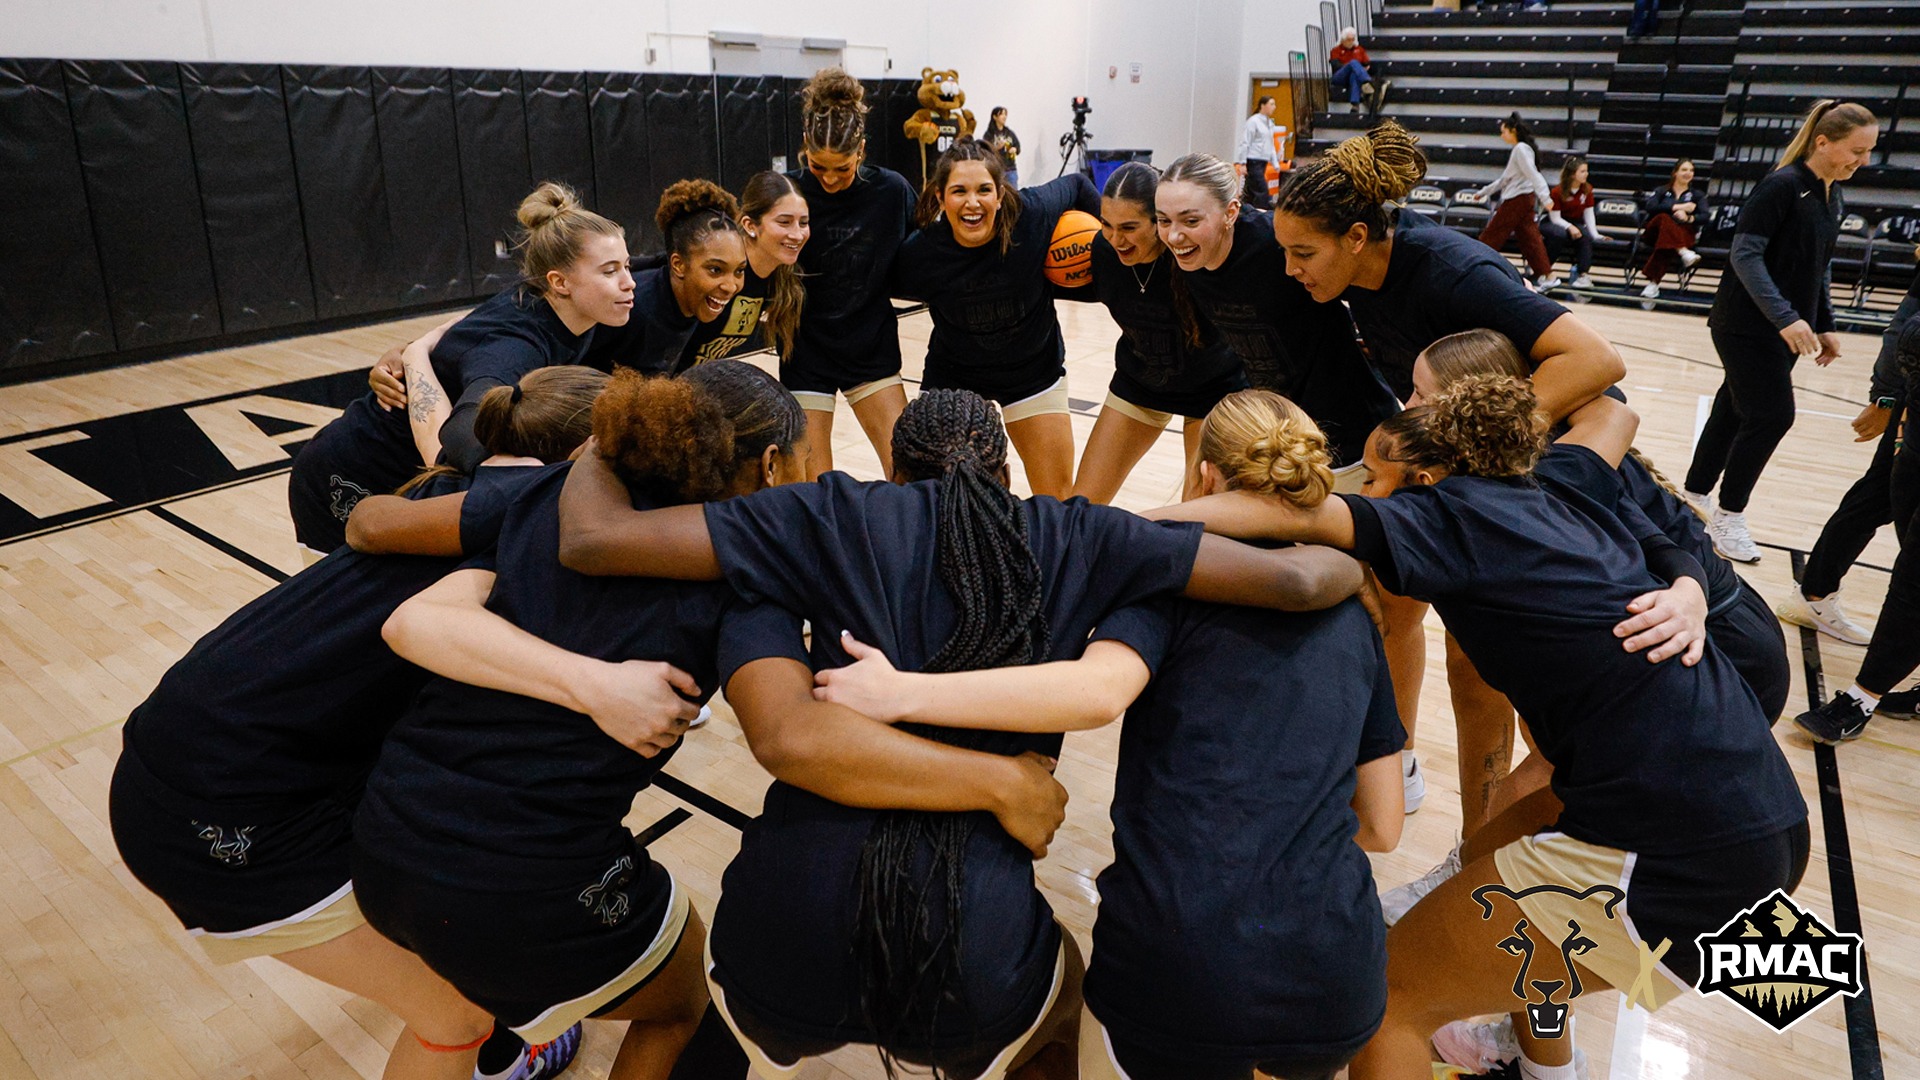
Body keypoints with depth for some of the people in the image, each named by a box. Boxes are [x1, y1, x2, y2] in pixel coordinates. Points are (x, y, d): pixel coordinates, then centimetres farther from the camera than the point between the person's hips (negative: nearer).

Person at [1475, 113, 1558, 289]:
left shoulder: (1521, 149, -11)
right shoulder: (1518, 150, 17)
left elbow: (1532, 175, -21)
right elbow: (1505, 179, 26)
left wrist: (1545, 197, -28)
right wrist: (1484, 192, 32)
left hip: (1516, 200, -9)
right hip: (1525, 200, 9)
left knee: (1491, 236, 0)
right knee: (1530, 238, 5)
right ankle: (1548, 276, 2)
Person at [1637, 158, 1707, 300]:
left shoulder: (1697, 195, 20)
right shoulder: (1661, 191, 19)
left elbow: (1704, 216, 1)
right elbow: (1649, 206, -5)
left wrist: (1689, 218, -21)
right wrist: (1677, 207, -16)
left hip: (1684, 233, 0)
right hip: (1654, 232, 0)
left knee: (1665, 241, -38)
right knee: (1664, 218, -36)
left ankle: (1653, 283, -49)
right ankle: (1683, 253, -55)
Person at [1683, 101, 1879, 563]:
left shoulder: (1834, 198, 10)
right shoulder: (1783, 186, -15)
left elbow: (1821, 266, 18)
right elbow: (1745, 254, -20)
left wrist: (1825, 325, 12)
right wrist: (1785, 317, -25)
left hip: (1788, 330, 8)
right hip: (1748, 327, -8)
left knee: (1734, 411, 13)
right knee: (1771, 416, -8)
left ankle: (1697, 495, 25)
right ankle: (1729, 513, 6)